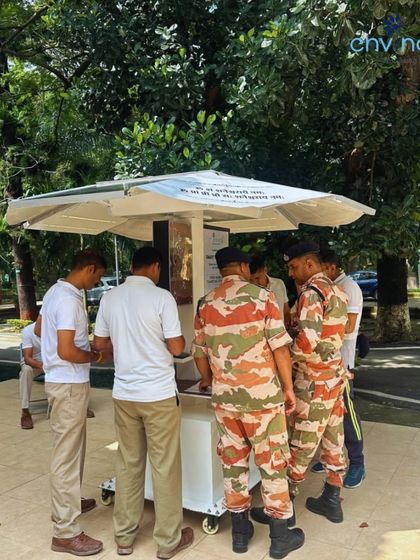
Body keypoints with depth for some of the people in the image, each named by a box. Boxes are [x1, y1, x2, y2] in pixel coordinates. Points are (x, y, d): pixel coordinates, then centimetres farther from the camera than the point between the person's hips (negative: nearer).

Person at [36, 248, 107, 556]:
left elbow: (39, 330, 20)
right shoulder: (69, 300, -23)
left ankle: (69, 501, 42)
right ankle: (66, 532, 10)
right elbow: (66, 352, -28)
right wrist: (95, 356, -11)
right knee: (67, 454, -1)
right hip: (69, 384, -10)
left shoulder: (55, 291, 8)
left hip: (64, 380, 10)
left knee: (73, 447, 24)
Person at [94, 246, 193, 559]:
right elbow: (176, 348, -12)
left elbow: (100, 344, 10)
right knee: (165, 468, 8)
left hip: (124, 393, 5)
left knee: (128, 464, 17)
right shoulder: (161, 297, -13)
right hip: (159, 394, -5)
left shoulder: (110, 297, 2)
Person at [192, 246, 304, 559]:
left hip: (224, 397, 4)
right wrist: (288, 387, 1)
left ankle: (240, 532, 28)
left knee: (233, 462, 15)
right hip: (262, 395, -3)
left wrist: (208, 380, 28)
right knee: (272, 463, 9)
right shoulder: (262, 297, -9)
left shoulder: (206, 304, 2)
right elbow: (280, 347, -11)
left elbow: (199, 352, 10)